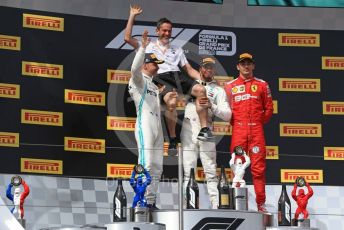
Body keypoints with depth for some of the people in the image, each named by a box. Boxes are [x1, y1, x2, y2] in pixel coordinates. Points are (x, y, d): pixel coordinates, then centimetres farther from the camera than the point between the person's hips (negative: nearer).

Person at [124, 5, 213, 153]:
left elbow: (189, 69, 25)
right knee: (171, 102, -36)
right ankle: (172, 139, -24)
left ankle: (204, 129, -25)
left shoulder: (177, 50, 30)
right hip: (161, 78, -4)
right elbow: (128, 38, 9)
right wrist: (132, 16, 8)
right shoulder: (149, 46, 20)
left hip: (177, 76, 4)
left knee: (200, 90, -25)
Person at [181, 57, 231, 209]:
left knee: (211, 171, -4)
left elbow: (227, 115, -1)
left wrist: (211, 106, -15)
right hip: (188, 130, 2)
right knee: (188, 171, -1)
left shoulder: (218, 91, 11)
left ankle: (216, 206, -5)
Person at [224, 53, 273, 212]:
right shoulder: (230, 86, 11)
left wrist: (260, 122, 5)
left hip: (256, 130, 0)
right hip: (238, 131, 0)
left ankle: (261, 203, -1)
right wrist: (234, 123, 3)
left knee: (258, 167, -3)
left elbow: (269, 108, 12)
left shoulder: (262, 85, 11)